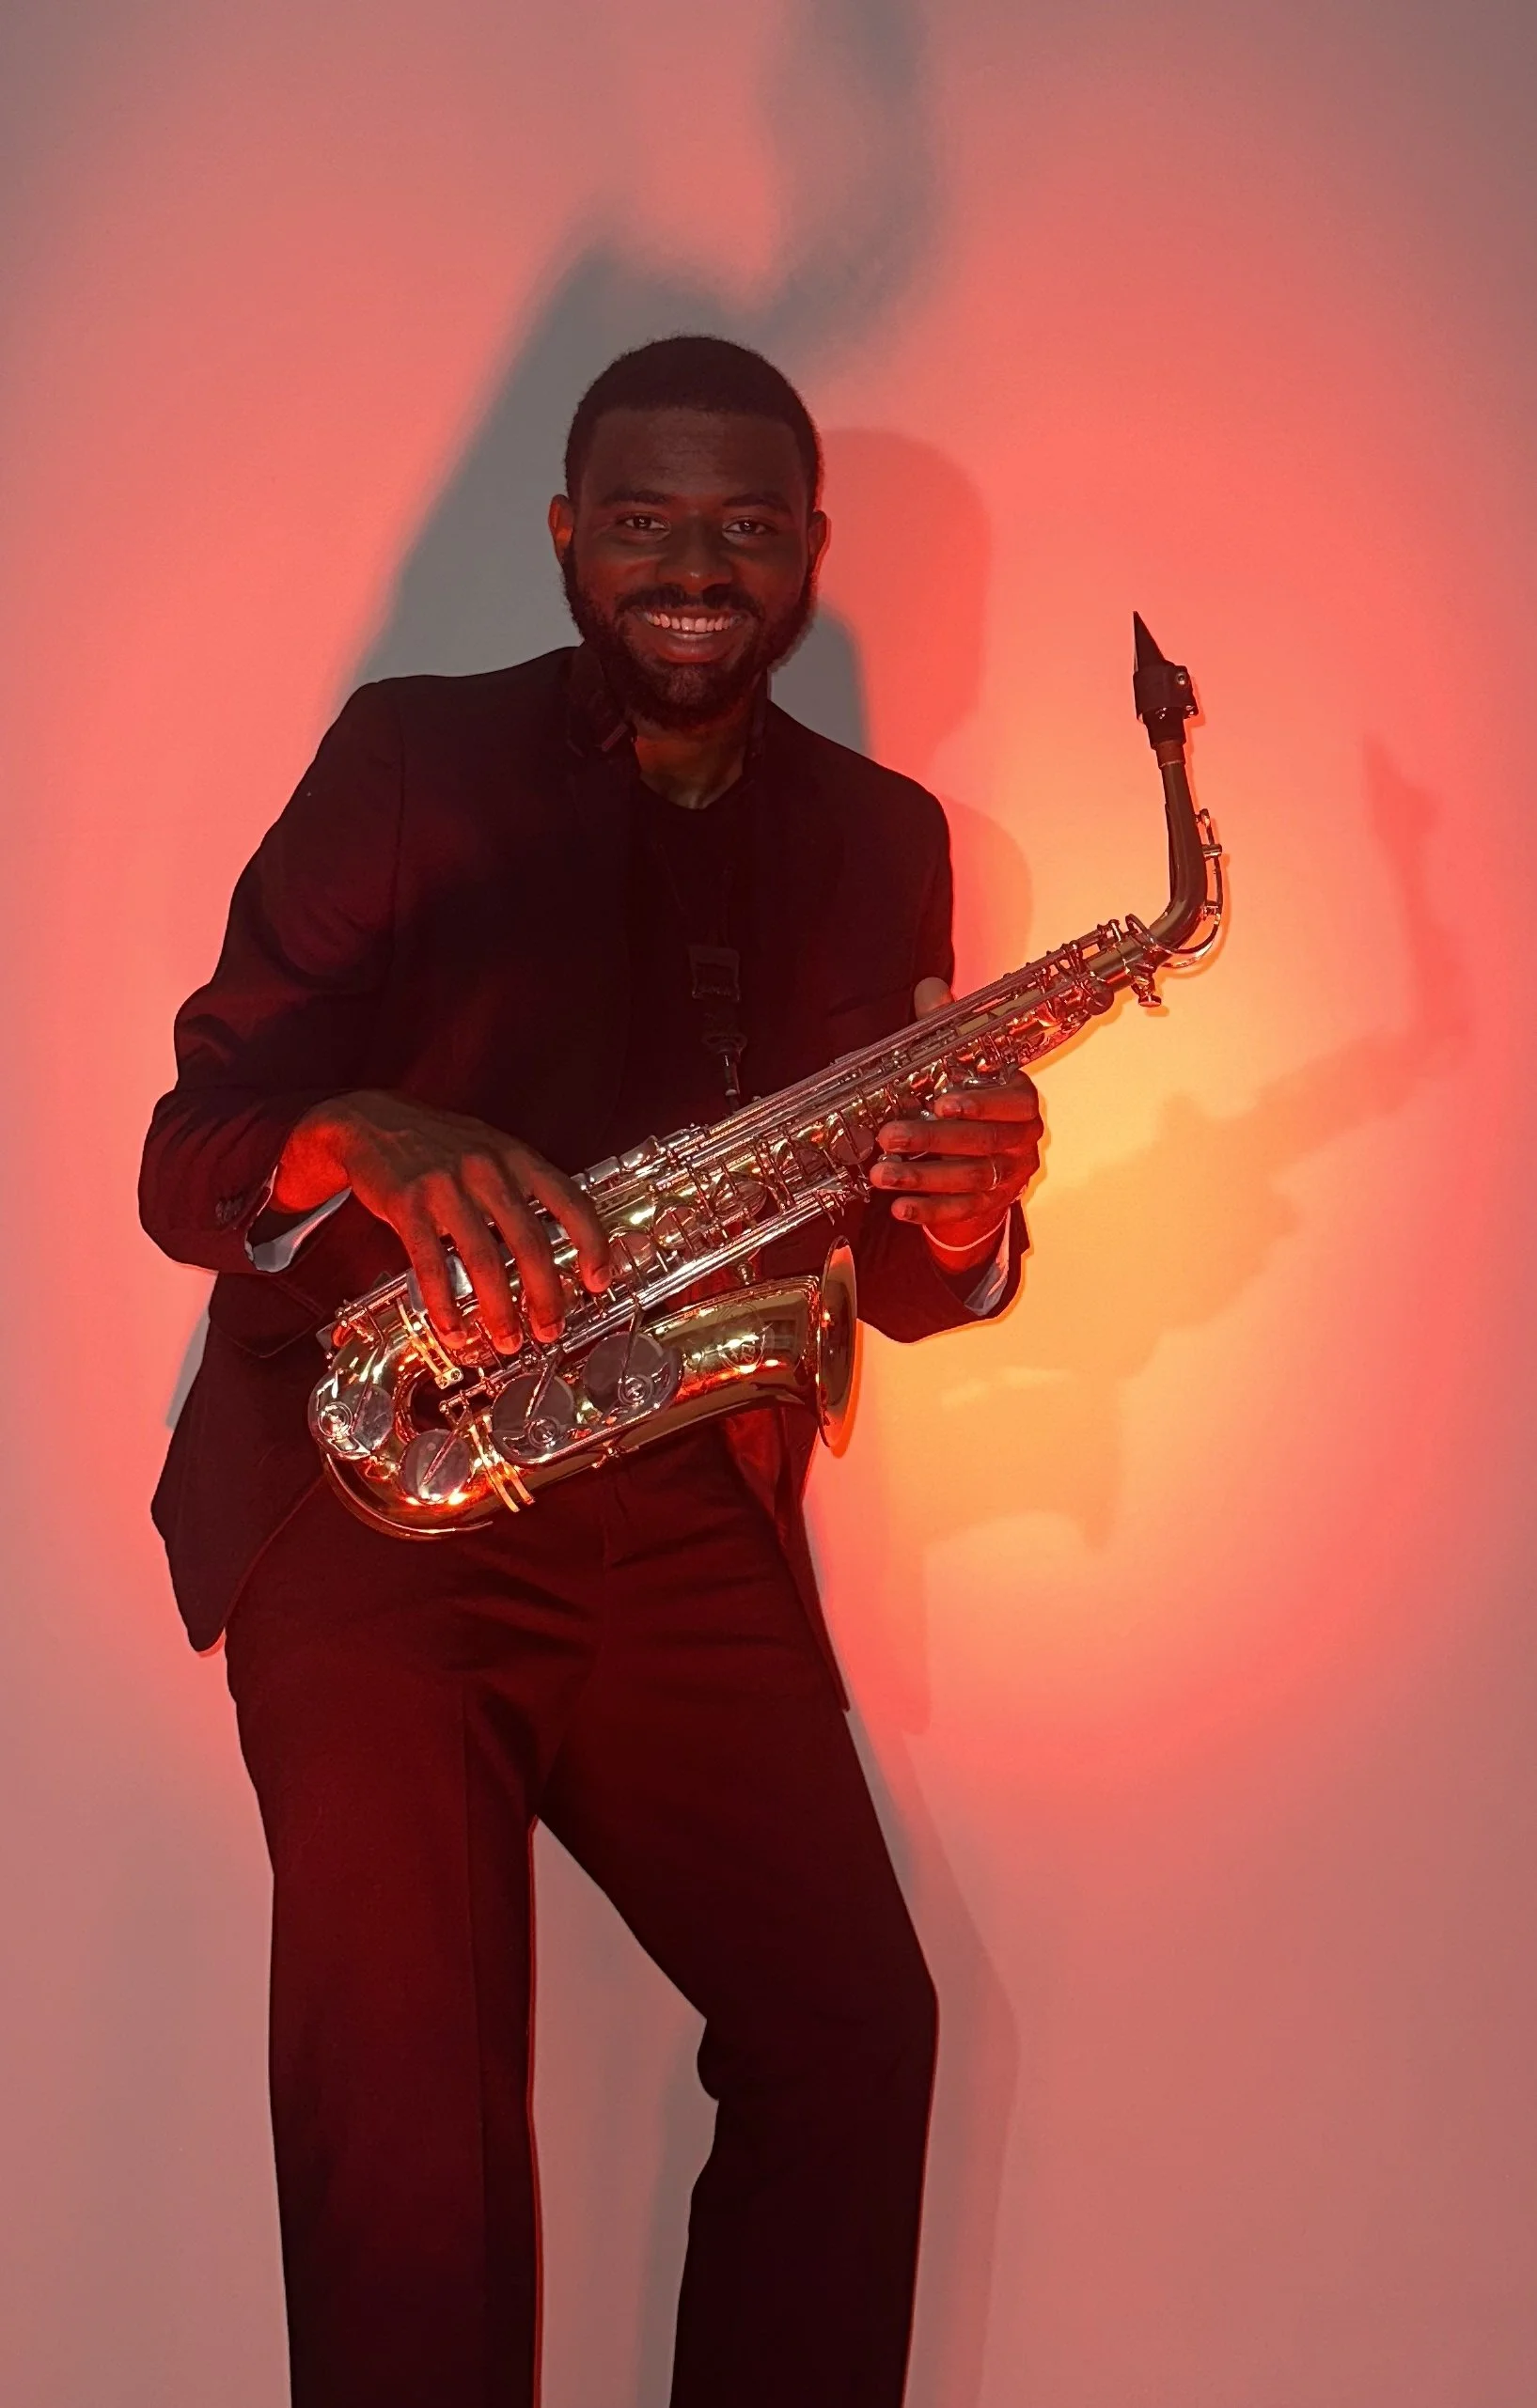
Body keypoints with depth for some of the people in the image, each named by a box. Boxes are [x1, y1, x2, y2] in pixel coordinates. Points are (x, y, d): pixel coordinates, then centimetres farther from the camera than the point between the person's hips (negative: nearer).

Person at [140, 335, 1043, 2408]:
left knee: (855, 2036, -3)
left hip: (693, 1533, 4)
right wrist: (356, 1137, -27)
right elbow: (187, 1155, -4)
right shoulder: (411, 760, 2)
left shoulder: (880, 838, 12)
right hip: (374, 1495, -3)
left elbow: (893, 1280, 14)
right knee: (408, 2077, -15)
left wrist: (960, 1220, -11)